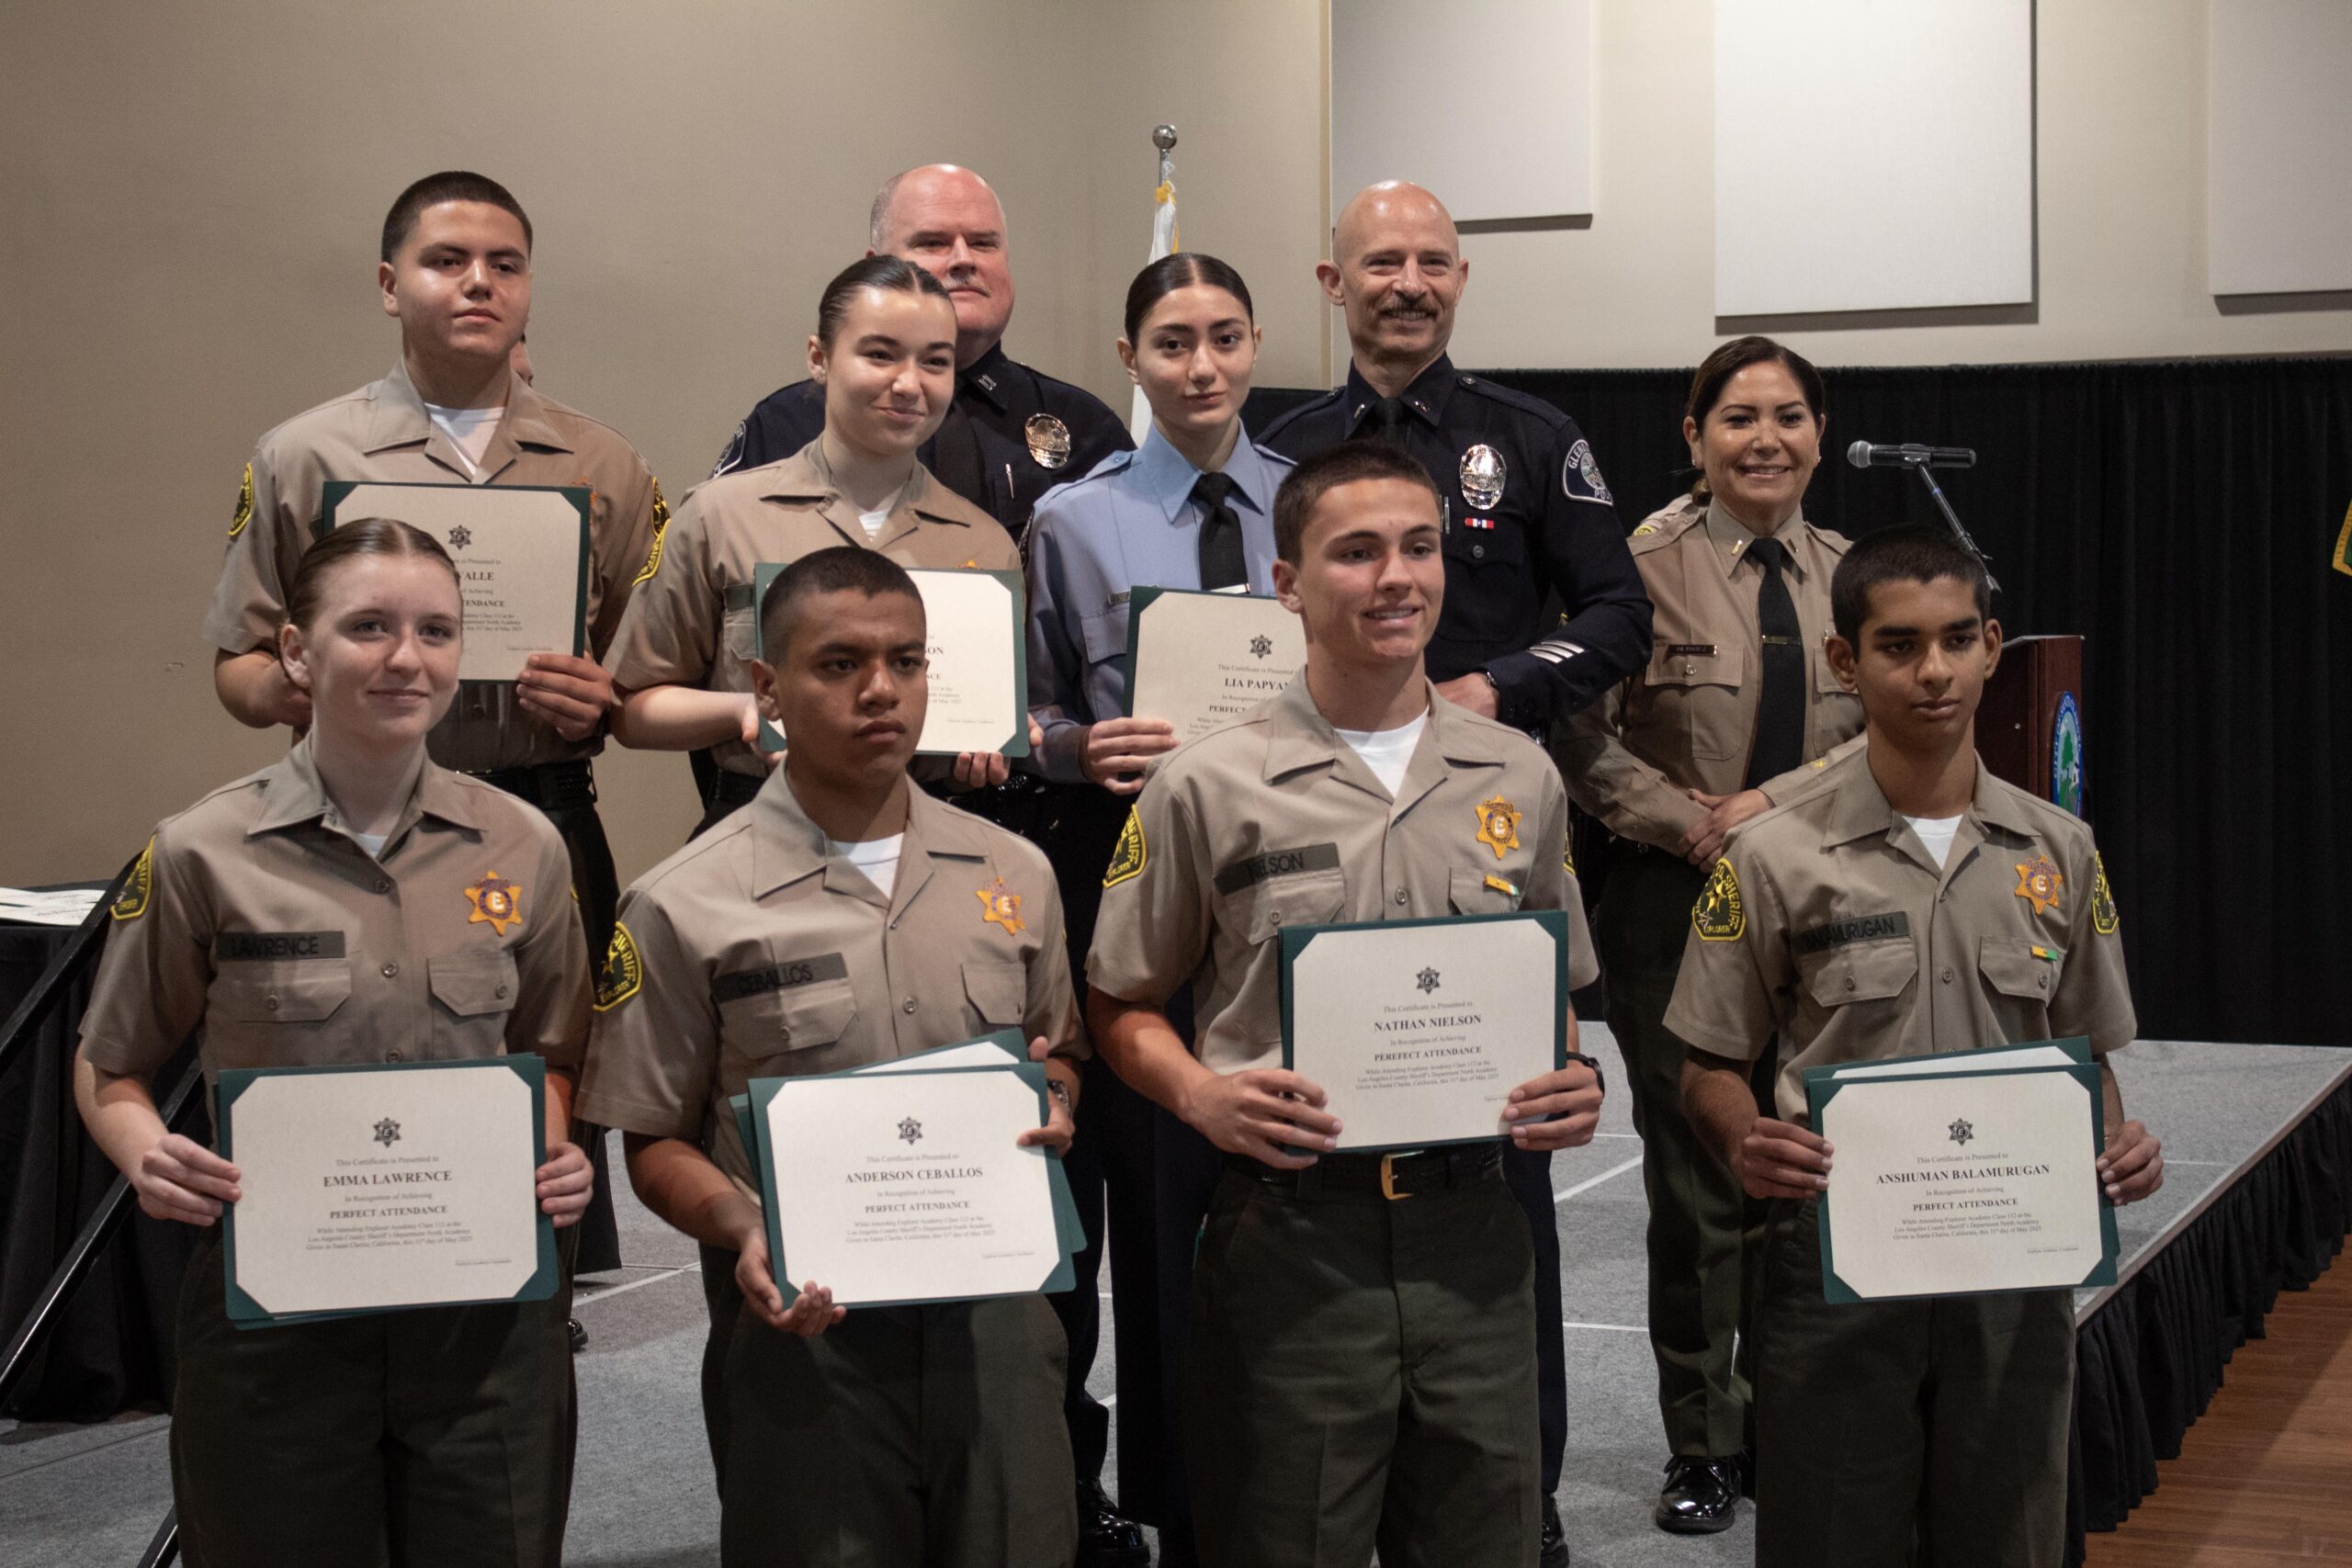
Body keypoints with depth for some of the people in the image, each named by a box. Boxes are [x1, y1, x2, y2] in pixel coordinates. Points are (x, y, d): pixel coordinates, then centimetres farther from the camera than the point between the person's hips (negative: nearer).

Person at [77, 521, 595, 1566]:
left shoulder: (522, 848, 2)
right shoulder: (203, 853, -5)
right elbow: (109, 1067, 6)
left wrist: (558, 1153, -4)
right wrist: (145, 1152, -14)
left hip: (487, 1311, 2)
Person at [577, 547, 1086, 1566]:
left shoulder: (1015, 873, 9)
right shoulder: (685, 907, -3)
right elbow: (655, 1141, 0)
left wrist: (1055, 1099, -1)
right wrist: (742, 1234, -18)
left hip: (996, 1315, 3)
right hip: (808, 1327, -3)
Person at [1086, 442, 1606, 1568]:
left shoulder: (1519, 778, 10)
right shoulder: (1208, 787, -1)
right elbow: (1121, 1004, 5)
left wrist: (1573, 1085, -1)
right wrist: (1202, 1095, -13)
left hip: (1472, 1229, 3)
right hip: (1290, 1233, -3)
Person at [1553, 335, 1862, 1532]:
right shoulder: (1643, 567, -6)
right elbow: (1585, 736, -8)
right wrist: (1692, 828, -15)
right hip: (1676, 907, -4)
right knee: (1694, 1185, 1)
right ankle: (1703, 1446, 13)